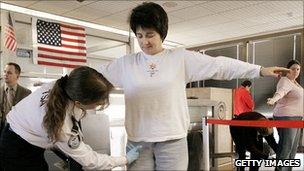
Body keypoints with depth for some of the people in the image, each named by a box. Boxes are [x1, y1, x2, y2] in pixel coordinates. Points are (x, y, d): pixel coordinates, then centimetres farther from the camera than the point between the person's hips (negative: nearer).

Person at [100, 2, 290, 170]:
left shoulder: (181, 58, 0)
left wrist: (260, 70, -4)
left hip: (173, 141, -1)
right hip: (138, 142, 2)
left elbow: (219, 65, -2)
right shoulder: (125, 64, 5)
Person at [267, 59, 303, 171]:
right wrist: (273, 100, -60)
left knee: (293, 148, 14)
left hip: (294, 118, 10)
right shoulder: (285, 82, -17)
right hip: (286, 118, -10)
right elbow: (280, 92, -40)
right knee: (285, 148, -9)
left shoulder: (293, 81, 14)